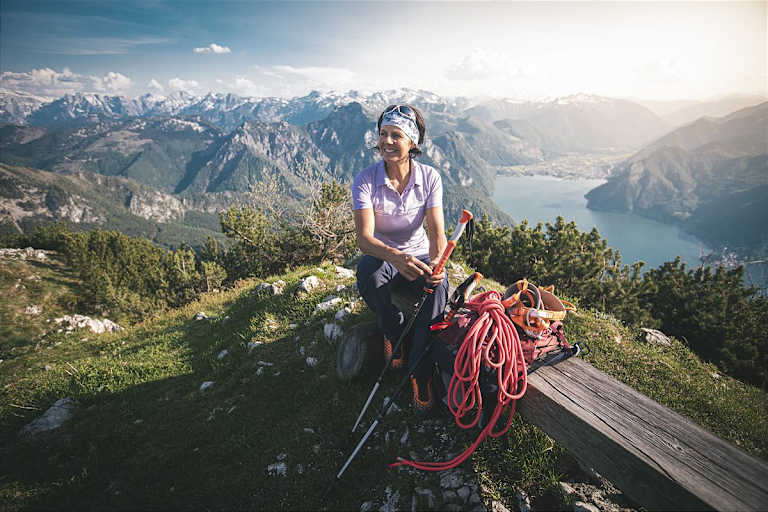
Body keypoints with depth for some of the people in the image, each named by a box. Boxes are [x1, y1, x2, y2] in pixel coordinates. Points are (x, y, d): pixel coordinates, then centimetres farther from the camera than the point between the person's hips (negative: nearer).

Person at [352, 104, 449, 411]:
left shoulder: (429, 177, -9)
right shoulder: (366, 180, -14)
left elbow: (437, 231, -14)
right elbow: (364, 238, -25)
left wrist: (436, 261, -37)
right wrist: (394, 256, -46)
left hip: (418, 255, 1)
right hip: (381, 256, -1)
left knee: (438, 286, -31)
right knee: (367, 273, -36)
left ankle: (420, 368, -14)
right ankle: (395, 334, -6)